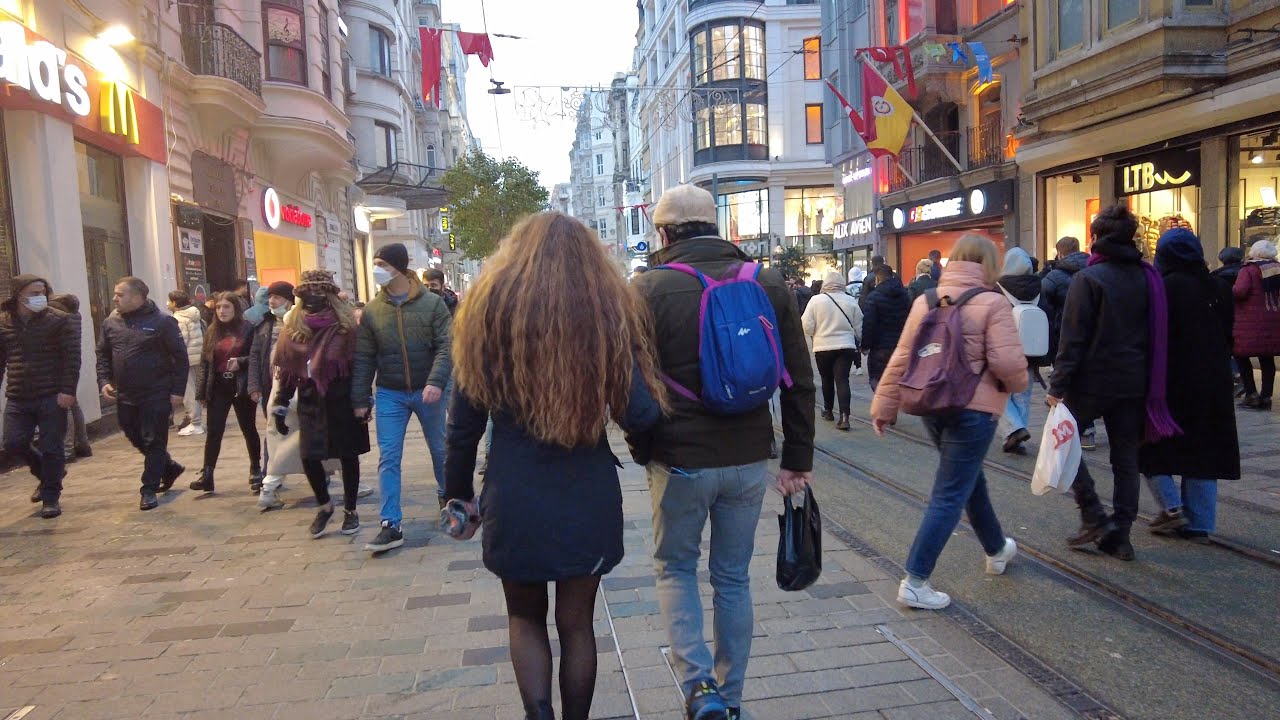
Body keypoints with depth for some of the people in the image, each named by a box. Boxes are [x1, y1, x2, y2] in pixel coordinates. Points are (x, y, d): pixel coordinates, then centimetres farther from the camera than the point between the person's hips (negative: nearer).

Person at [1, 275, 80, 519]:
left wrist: (68, 390, -16)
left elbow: (72, 358, -8)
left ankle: (51, 497, 14)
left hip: (52, 397, -4)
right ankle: (47, 474, 27)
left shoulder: (60, 321, -5)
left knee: (51, 449, 0)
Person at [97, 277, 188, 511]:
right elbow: (103, 356, 17)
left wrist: (177, 391, -11)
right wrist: (104, 381, 1)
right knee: (137, 439, 16)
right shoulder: (111, 323, 6)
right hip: (125, 397, 6)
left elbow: (180, 358, -8)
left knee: (154, 443, 0)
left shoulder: (162, 322, -10)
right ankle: (169, 467, 36)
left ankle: (149, 489, 9)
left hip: (156, 395, -6)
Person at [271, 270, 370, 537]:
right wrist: (279, 407, 6)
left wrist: (363, 400, -9)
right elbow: (285, 370, 7)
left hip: (342, 400, -3)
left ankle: (350, 510, 24)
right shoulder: (293, 327, 5)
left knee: (348, 455, 7)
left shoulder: (345, 325, -4)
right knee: (309, 457, 0)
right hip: (310, 403, 3)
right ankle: (324, 505, 26)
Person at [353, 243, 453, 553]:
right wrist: (360, 399, 0)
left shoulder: (432, 303, -8)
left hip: (428, 391, -1)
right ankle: (391, 526, 1)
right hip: (390, 395, 1)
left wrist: (436, 382, -26)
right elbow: (364, 358, 3)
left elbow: (446, 347, -12)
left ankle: (446, 497, 40)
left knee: (439, 450, 15)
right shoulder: (372, 310, 0)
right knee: (388, 459, -3)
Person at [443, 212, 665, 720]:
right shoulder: (610, 311, -6)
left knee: (526, 617, 22)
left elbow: (465, 420, -1)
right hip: (589, 496, 1)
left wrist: (457, 488, 11)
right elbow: (641, 416, -10)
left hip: (515, 496, 0)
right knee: (576, 623, 19)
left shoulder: (491, 309, -5)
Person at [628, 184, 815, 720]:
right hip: (749, 458, 4)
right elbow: (799, 380, 3)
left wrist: (642, 450, 8)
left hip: (680, 460, -3)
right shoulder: (769, 285, 2)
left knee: (674, 568, 17)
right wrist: (798, 458, 9)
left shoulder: (650, 289, -9)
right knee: (733, 576, 17)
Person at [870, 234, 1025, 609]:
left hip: (932, 406, 6)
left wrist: (883, 407, 6)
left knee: (971, 478, 25)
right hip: (974, 409, -6)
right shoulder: (992, 303, -10)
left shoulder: (925, 301, 5)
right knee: (950, 495, -1)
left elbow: (901, 359, 3)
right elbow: (1008, 363, -17)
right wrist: (1019, 384, 5)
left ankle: (997, 550, 46)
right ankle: (915, 581, -1)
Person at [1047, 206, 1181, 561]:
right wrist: (1149, 380, 19)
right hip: (1135, 382, 6)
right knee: (1125, 458, 10)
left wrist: (1057, 385, -14)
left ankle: (1094, 517, 4)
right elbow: (1157, 333, 12)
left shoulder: (1088, 278, -12)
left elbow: (1073, 338, -16)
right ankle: (1119, 536, 15)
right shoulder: (1148, 277, 6)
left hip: (1093, 380, -6)